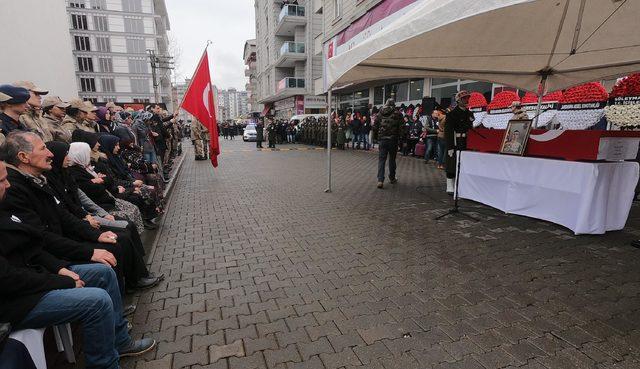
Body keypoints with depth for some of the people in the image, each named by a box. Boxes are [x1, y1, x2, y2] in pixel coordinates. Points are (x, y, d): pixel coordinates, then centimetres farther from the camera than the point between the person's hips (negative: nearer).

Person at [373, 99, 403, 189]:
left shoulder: (380, 114, 4)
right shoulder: (397, 114, -3)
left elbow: (375, 127, 3)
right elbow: (401, 128, -8)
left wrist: (377, 137, 14)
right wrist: (398, 136, 7)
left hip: (382, 140, 1)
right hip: (393, 140, -1)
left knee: (381, 160, 3)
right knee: (392, 159, 14)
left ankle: (380, 180, -7)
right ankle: (392, 178, 26)